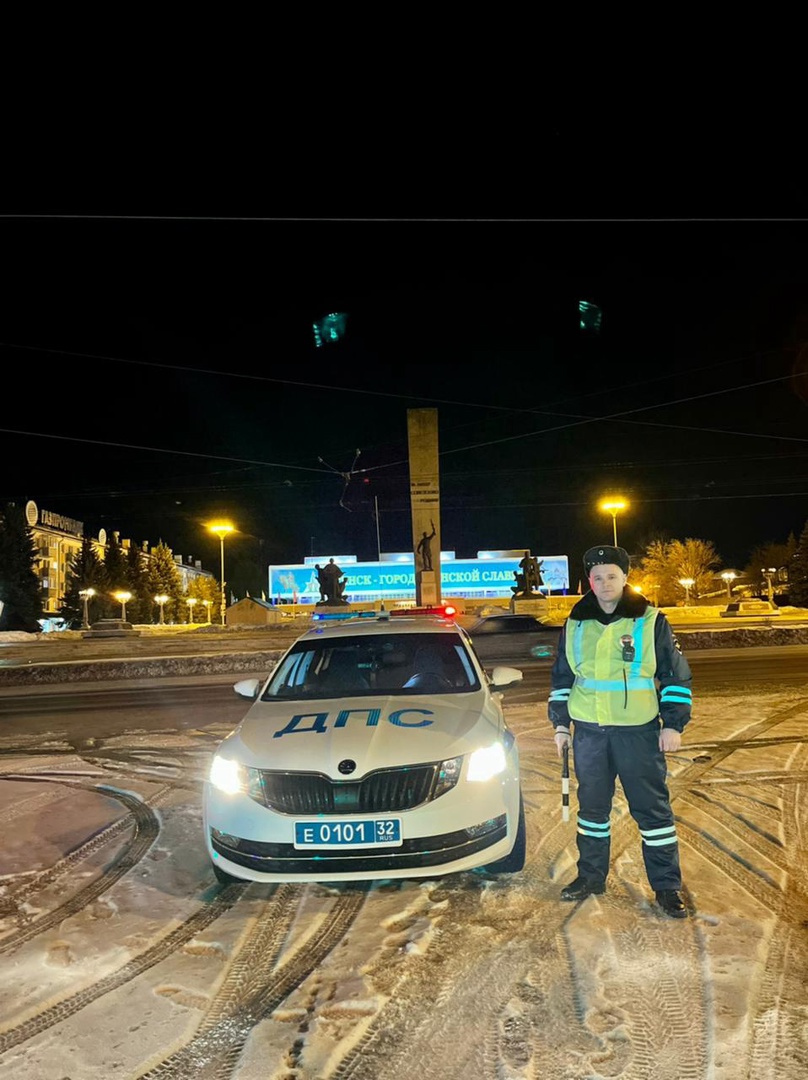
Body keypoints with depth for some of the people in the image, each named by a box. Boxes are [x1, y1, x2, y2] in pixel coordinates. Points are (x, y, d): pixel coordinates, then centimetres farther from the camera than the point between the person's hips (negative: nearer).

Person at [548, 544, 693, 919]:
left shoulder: (651, 621, -3)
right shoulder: (575, 624, 6)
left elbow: (677, 675, 1)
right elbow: (561, 677, 14)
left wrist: (673, 724, -4)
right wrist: (560, 725, 10)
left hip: (639, 731, -3)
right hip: (588, 732, 3)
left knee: (653, 808, 3)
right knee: (592, 806, 13)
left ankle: (667, 887, 17)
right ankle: (591, 876, 29)